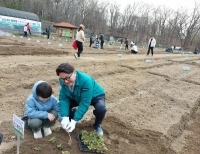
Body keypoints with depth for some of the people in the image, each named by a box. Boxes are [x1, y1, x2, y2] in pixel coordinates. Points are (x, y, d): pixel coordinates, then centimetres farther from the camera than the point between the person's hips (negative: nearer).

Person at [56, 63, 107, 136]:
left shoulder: (86, 80, -40)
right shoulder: (63, 81, -23)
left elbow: (84, 103, -38)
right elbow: (63, 98, -23)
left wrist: (74, 120, -40)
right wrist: (65, 117, -36)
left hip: (95, 96, -4)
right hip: (77, 97, 5)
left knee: (100, 108, -35)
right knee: (62, 105, -16)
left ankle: (97, 125, -1)